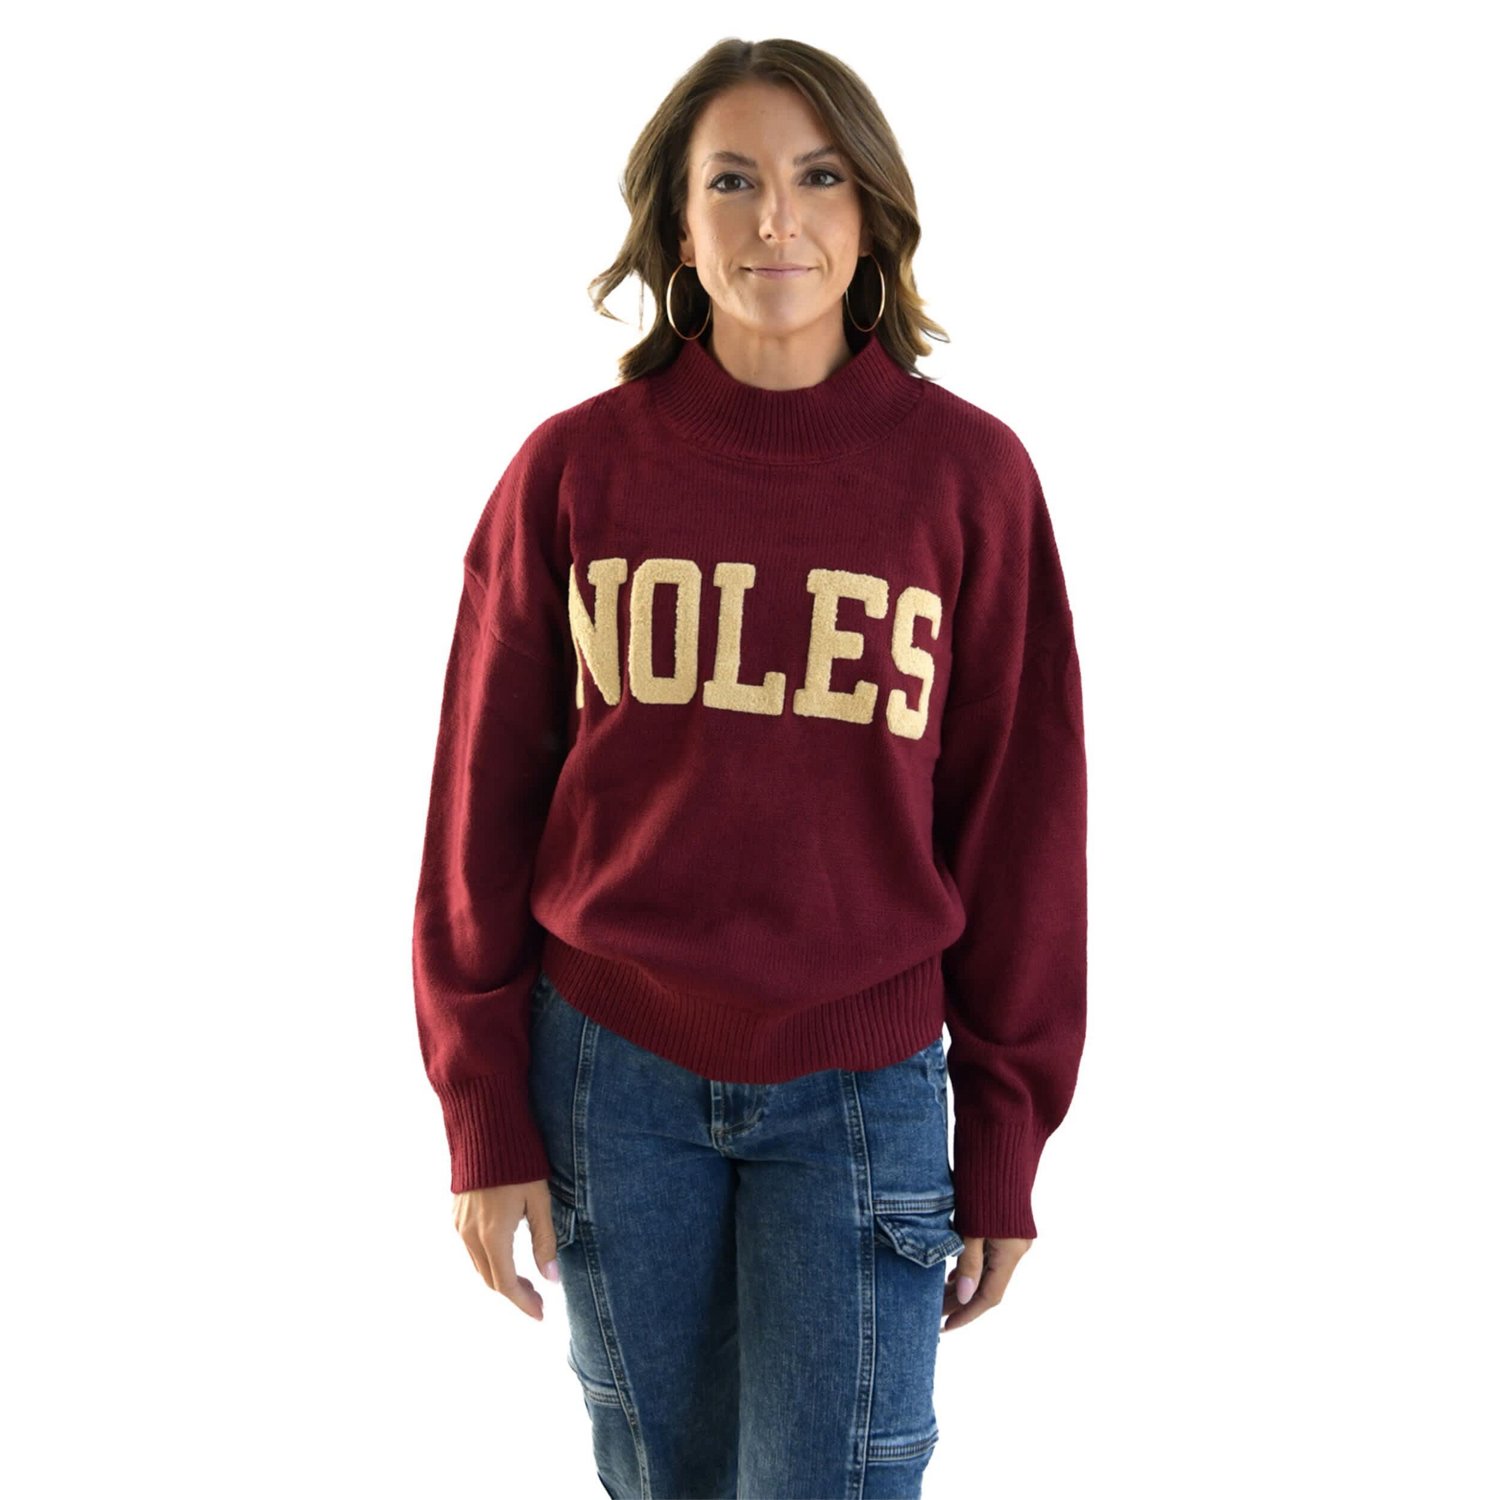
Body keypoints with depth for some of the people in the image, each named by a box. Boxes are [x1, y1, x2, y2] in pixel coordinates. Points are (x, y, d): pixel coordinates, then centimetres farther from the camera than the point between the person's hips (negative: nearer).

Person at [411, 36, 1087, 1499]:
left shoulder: (967, 472, -4)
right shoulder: (573, 468, -2)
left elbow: (1020, 813, 0)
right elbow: (482, 799, 2)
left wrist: (1003, 1140, 1)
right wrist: (484, 1115, 0)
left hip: (861, 1089, -1)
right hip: (611, 1070, 1)